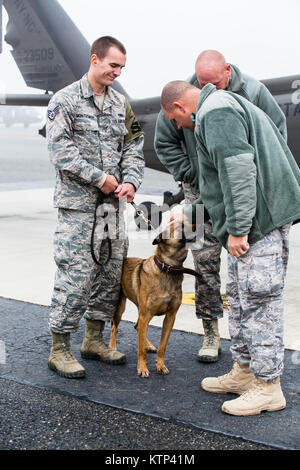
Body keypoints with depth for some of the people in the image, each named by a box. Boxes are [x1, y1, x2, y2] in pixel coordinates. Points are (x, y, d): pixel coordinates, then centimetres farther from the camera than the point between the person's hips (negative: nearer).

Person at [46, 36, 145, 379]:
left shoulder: (120, 102, 13)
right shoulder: (64, 100, -4)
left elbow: (133, 146, 13)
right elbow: (61, 151, -12)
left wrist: (130, 181, -4)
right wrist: (100, 178, -15)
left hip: (112, 203, 7)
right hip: (77, 203, -6)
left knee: (110, 272, 10)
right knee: (75, 274, -7)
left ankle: (94, 339, 25)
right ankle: (59, 349, 6)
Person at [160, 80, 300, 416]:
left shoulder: (215, 112, -11)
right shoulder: (220, 108, 24)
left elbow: (239, 171, -24)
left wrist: (237, 228, -23)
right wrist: (188, 213, 33)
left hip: (260, 221, -11)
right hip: (249, 221, 11)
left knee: (258, 302, -4)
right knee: (239, 299, 18)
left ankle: (268, 387, 7)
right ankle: (243, 372, 30)